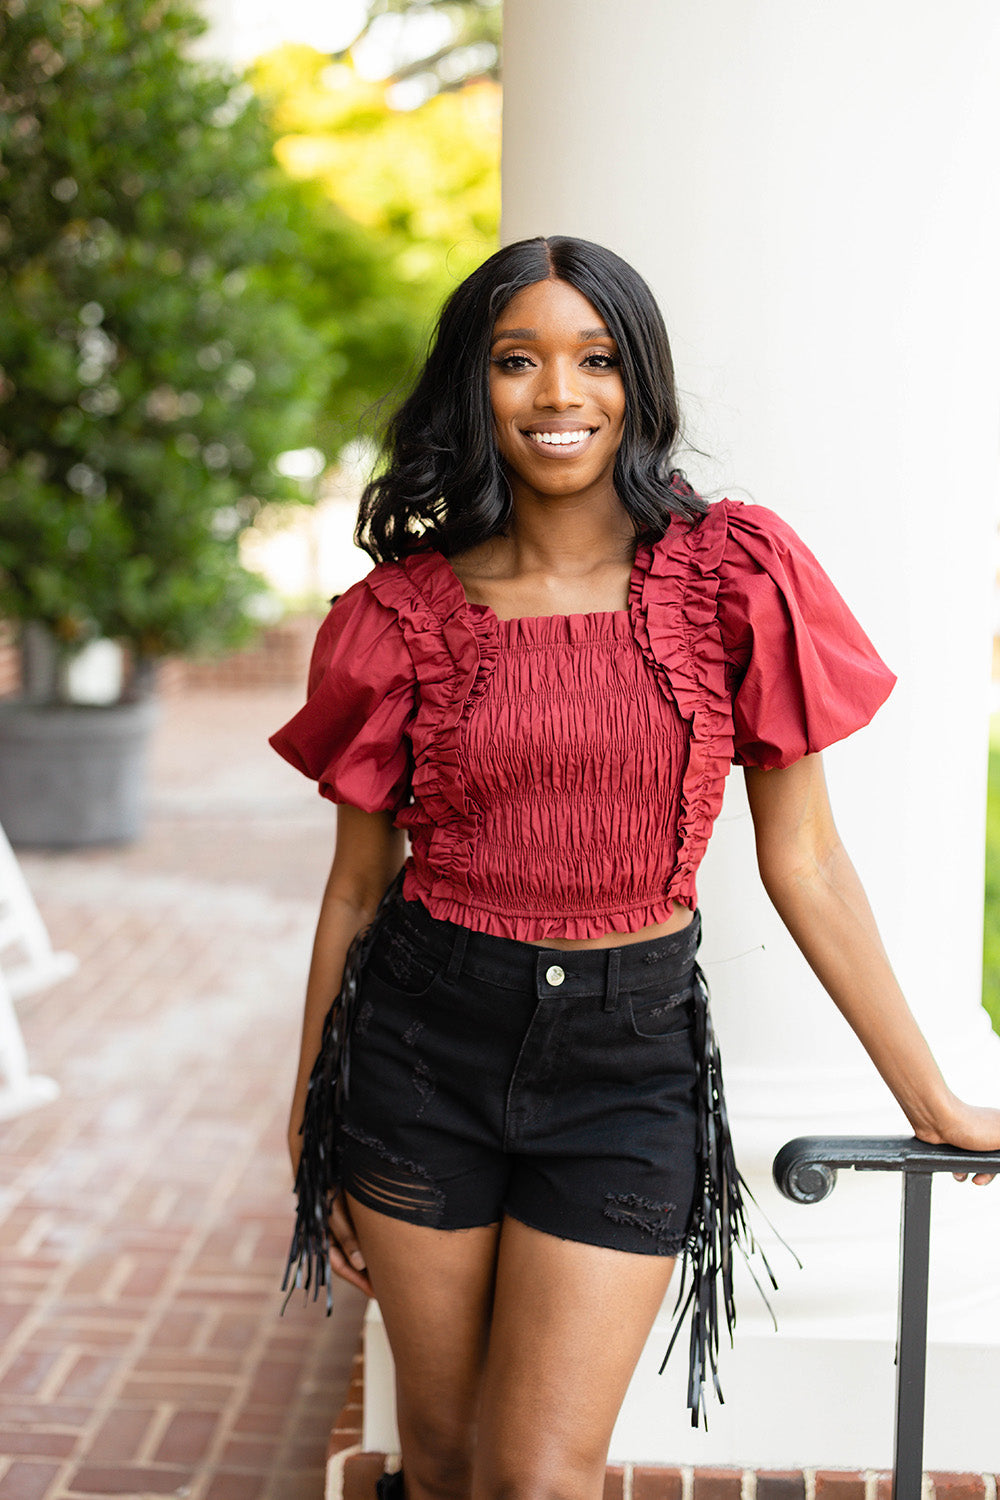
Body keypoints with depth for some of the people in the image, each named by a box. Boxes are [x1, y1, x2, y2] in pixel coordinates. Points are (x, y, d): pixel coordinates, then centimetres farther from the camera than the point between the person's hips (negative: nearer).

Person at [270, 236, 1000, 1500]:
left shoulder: (735, 576, -6)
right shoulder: (407, 607, -3)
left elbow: (803, 861, -1)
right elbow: (358, 880, 5)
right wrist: (311, 1113, 10)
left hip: (631, 1057, -1)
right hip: (424, 1044, 1)